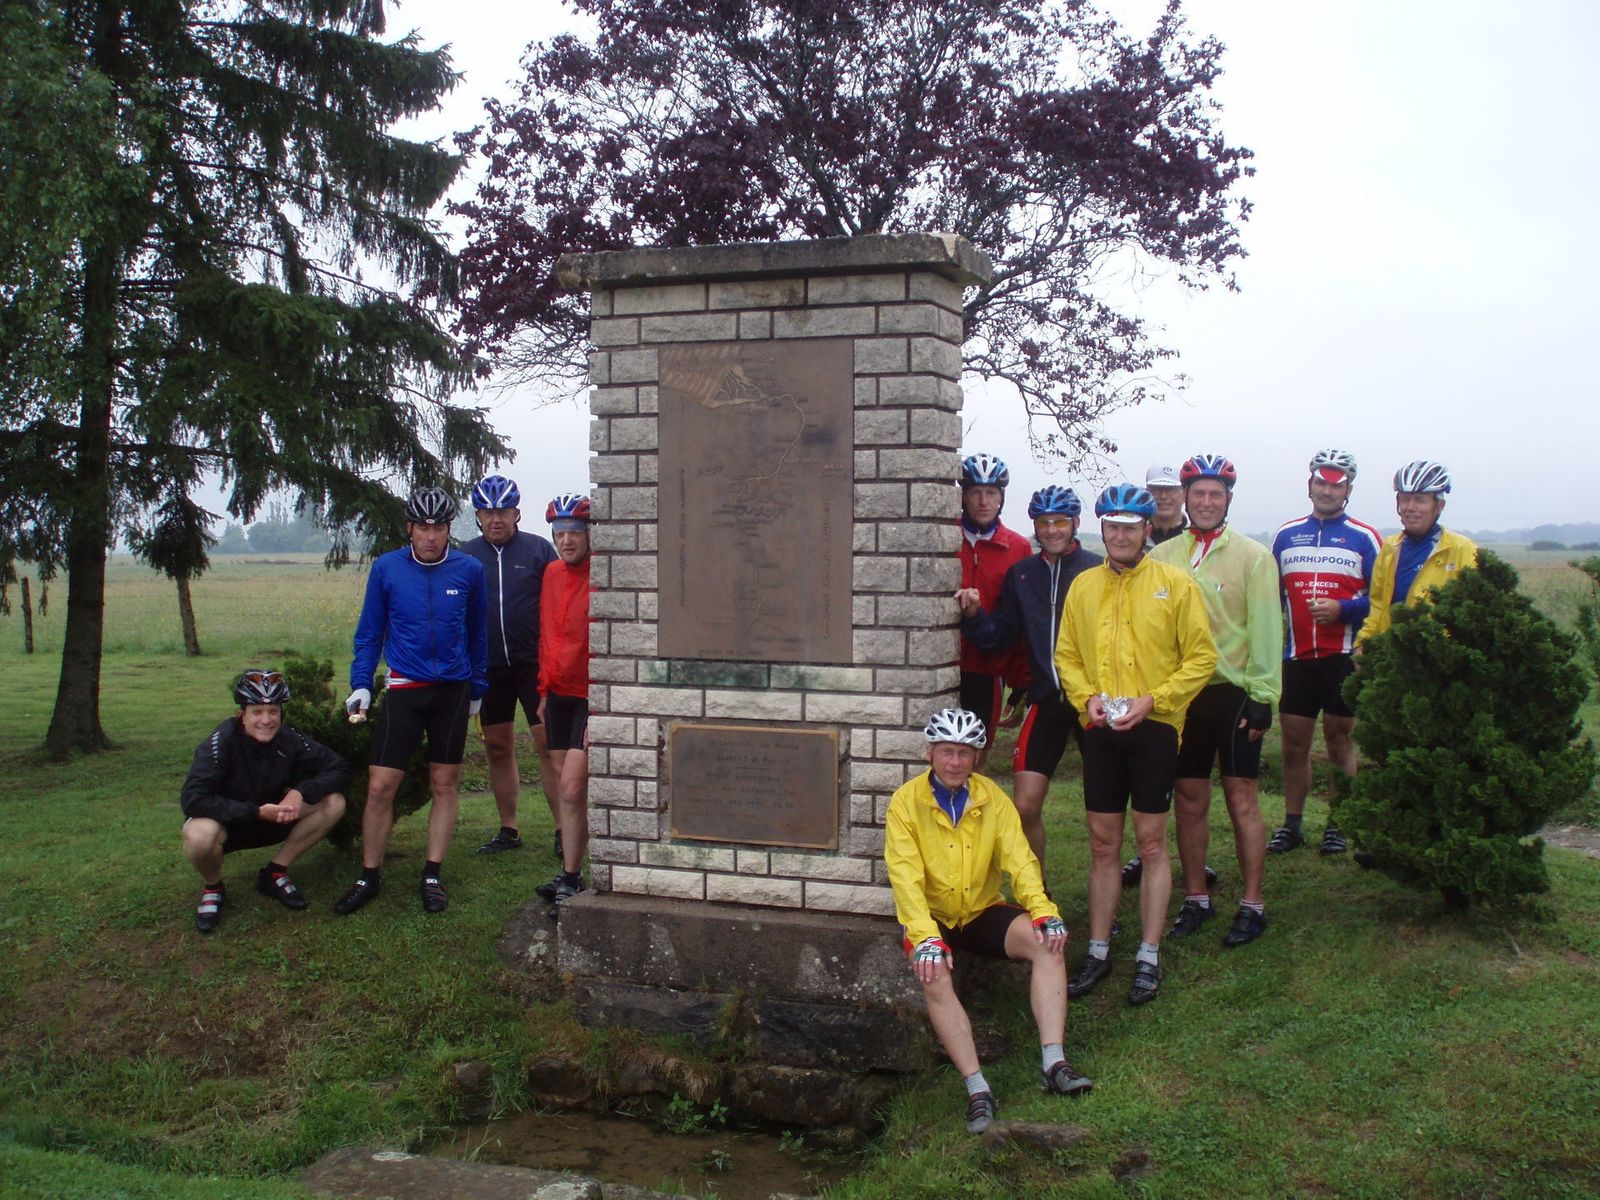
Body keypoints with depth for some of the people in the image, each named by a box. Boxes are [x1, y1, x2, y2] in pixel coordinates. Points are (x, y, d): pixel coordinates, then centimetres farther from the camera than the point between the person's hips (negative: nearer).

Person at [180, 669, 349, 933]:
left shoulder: (288, 739, -15)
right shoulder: (223, 741, -25)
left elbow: (339, 769, -12)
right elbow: (193, 799, -33)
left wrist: (301, 793, -30)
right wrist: (256, 812, -37)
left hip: (270, 819, 4)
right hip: (226, 823, -4)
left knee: (333, 802, -16)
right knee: (199, 835, -39)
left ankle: (274, 874, 0)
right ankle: (212, 888, -3)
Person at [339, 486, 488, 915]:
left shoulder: (469, 570, -1)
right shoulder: (386, 568, -3)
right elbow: (370, 632, 5)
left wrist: (477, 689, 12)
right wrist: (360, 685, -3)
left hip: (452, 690, 1)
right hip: (403, 689, -1)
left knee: (445, 783, 6)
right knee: (380, 785, -4)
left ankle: (433, 876, 17)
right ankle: (369, 877, 10)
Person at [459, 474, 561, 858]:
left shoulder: (539, 550, 0)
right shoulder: (465, 557, 6)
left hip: (534, 664, -3)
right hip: (488, 668, 3)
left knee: (548, 744, -6)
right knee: (498, 748, 8)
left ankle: (563, 830, -1)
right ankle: (508, 830, 18)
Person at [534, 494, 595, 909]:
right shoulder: (552, 573, 8)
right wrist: (544, 693, 19)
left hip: (590, 698, -7)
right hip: (560, 695, 7)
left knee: (571, 787, -10)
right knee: (566, 788, 11)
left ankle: (571, 878, 1)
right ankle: (569, 873, 19)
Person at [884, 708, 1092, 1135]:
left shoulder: (991, 797, 0)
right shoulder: (906, 802, -9)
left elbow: (1019, 858, -8)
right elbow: (906, 878, -18)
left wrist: (1045, 913, -25)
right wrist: (926, 939, -32)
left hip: (983, 912, 3)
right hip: (931, 917, -3)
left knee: (1047, 944, -23)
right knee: (936, 978, -33)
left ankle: (1053, 1063, -26)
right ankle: (977, 1089, -31)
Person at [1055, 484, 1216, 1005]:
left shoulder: (1175, 584, -3)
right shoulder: (1083, 586, 7)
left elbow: (1201, 657, -4)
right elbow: (1066, 654, 12)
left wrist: (1152, 700, -14)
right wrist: (1087, 698, -6)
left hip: (1154, 727, -3)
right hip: (1100, 729, 3)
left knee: (1151, 843, 3)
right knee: (1102, 845, 9)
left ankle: (1149, 958, 12)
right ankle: (1098, 953, 19)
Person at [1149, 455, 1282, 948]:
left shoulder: (1253, 556, -2)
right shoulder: (1161, 558, 7)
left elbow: (1266, 629, -5)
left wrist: (1264, 696, -10)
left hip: (1234, 693, -3)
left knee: (1242, 800, 3)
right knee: (1189, 800, 10)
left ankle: (1252, 905, 13)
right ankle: (1195, 898, 23)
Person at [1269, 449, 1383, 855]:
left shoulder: (1364, 538, 1)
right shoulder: (1287, 535, 11)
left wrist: (1343, 609, -16)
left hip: (1344, 655, -3)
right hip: (1296, 655, 3)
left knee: (1339, 739, 4)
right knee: (1294, 742, 5)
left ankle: (1337, 825, 14)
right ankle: (1291, 824, 15)